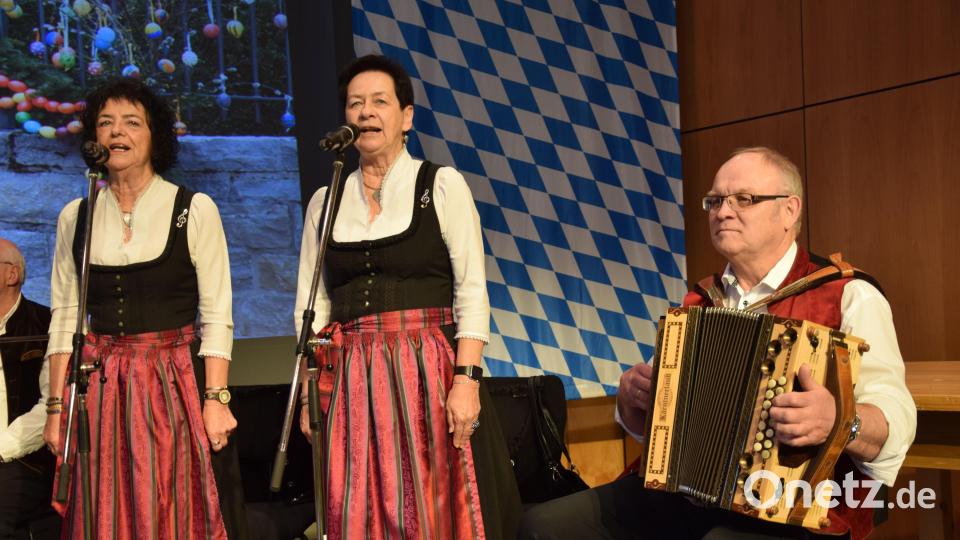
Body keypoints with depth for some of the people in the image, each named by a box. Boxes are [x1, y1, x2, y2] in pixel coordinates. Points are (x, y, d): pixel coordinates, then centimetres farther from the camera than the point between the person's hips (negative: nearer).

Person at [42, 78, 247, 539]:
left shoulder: (194, 211, -1)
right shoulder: (75, 217, 8)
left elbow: (217, 316, -4)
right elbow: (64, 319, 8)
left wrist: (216, 399, -12)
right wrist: (57, 407, 3)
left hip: (176, 382, -3)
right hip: (100, 388, 3)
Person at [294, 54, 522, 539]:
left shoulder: (442, 187, 2)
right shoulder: (325, 202, 11)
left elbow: (472, 292, -4)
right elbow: (312, 306, 10)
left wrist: (466, 380, -14)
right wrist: (310, 392, 1)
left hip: (429, 375, -3)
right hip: (351, 384, 3)